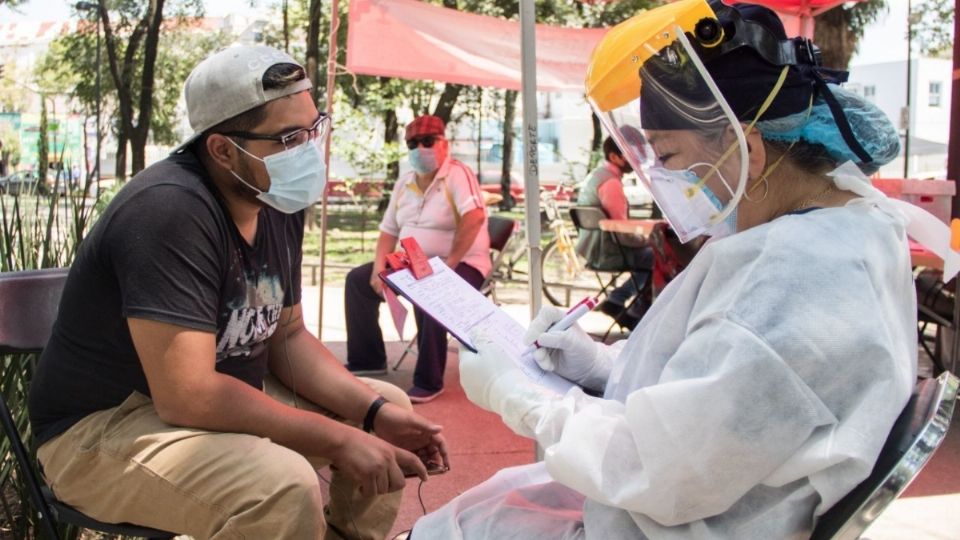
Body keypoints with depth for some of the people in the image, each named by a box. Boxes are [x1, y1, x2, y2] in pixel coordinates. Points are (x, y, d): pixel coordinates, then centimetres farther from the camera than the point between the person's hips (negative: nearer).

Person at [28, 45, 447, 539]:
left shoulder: (277, 201, -1)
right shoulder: (170, 212, -27)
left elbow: (287, 336, 8)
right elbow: (187, 396, -32)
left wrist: (376, 411, -7)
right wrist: (338, 439, -26)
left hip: (217, 399, 9)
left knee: (390, 407, 10)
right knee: (284, 488, -34)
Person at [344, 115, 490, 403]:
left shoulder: (457, 174, -15)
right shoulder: (403, 184, 9)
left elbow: (475, 218, -31)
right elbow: (388, 231, 13)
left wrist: (448, 264, -32)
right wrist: (379, 269, -4)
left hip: (461, 264, -8)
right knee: (357, 280, 2)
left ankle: (429, 381, -25)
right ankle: (367, 360, 13)